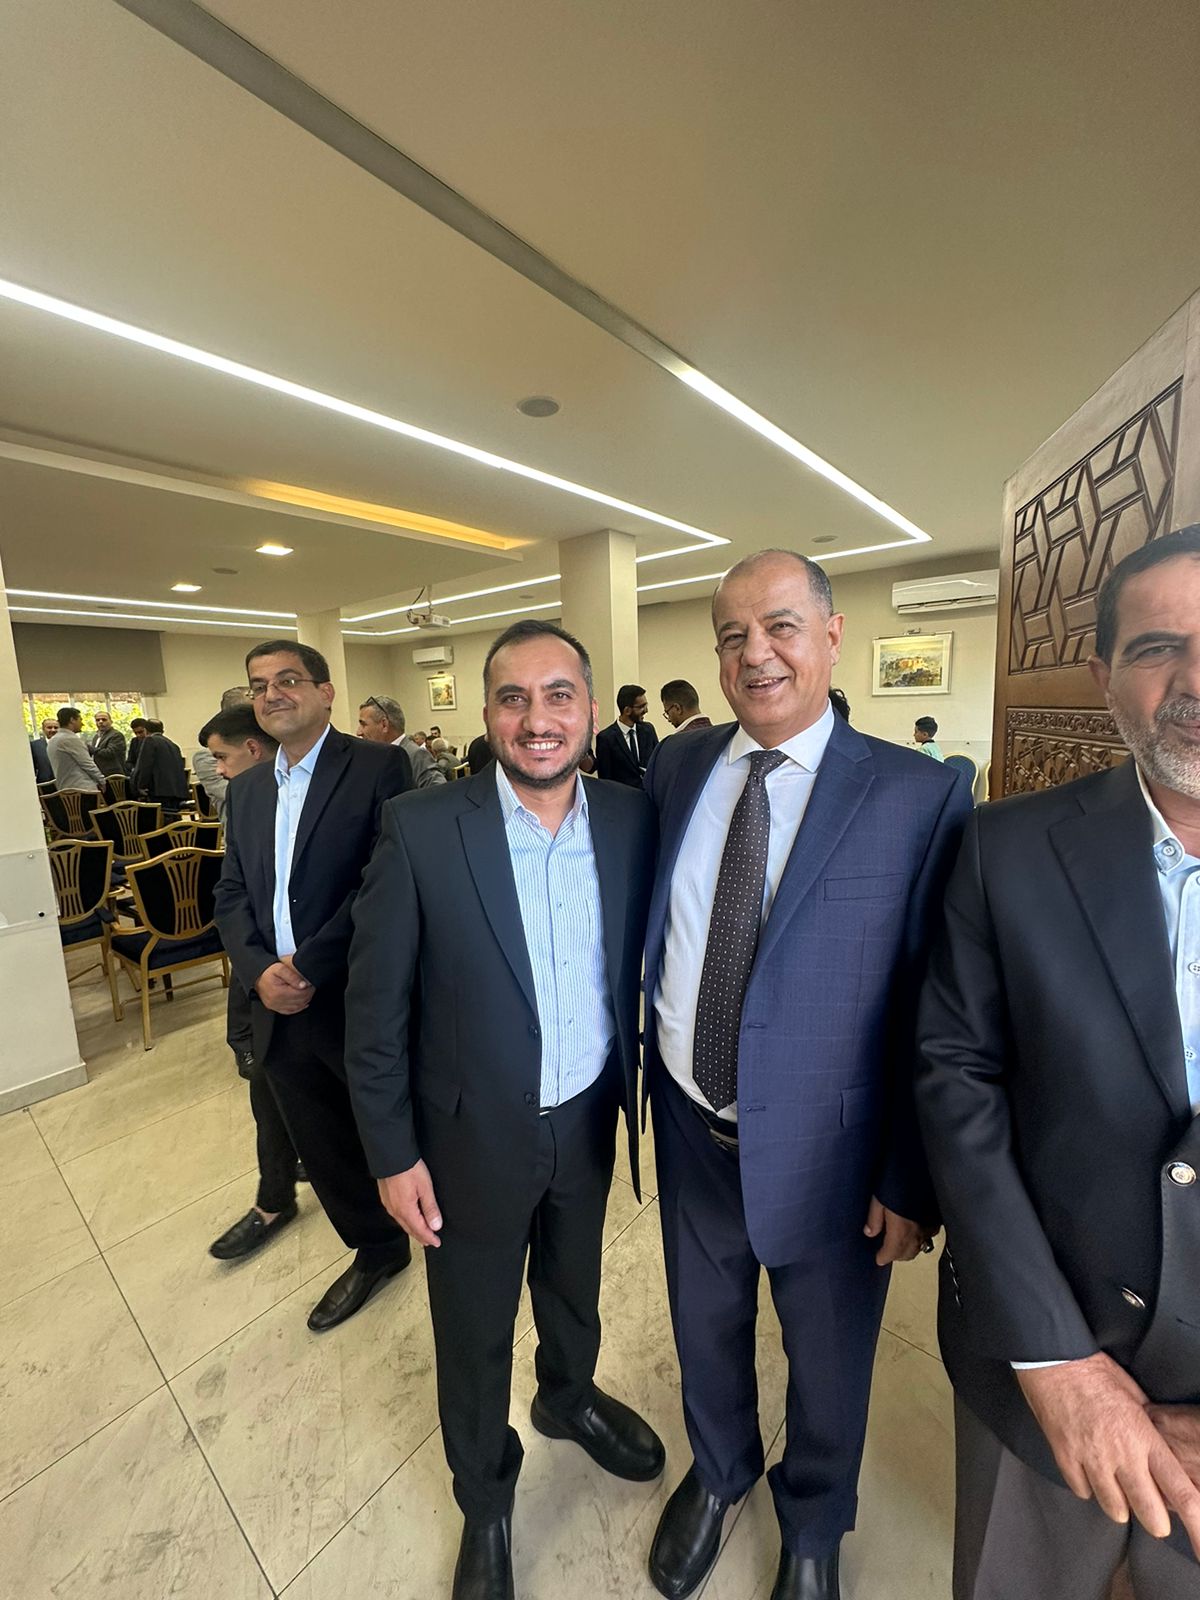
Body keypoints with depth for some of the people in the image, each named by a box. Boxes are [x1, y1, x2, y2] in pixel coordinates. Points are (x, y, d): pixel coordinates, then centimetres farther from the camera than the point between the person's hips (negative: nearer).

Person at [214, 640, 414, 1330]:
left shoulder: (379, 766, -12)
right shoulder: (246, 789, 10)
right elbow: (232, 893, 9)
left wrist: (309, 966, -18)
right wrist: (258, 971, -7)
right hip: (280, 1011, 6)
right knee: (324, 1147, 22)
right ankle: (376, 1249, 48)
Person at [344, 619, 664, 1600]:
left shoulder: (633, 821, -10)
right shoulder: (420, 830, -19)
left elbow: (642, 968, 1)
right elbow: (376, 1009, -11)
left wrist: (640, 1092, 5)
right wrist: (392, 1153, -7)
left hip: (589, 1122, 3)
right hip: (473, 1136, -2)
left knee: (575, 1287, 30)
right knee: (474, 1333, 23)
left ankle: (570, 1399, 63)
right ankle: (485, 1499, 55)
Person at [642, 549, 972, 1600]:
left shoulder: (920, 796, -15)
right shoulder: (675, 768, -3)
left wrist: (912, 1183, -8)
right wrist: (647, 1077, 3)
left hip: (824, 1154, -2)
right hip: (689, 1131, 3)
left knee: (828, 1365, 26)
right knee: (705, 1336, 29)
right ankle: (718, 1473, 64)